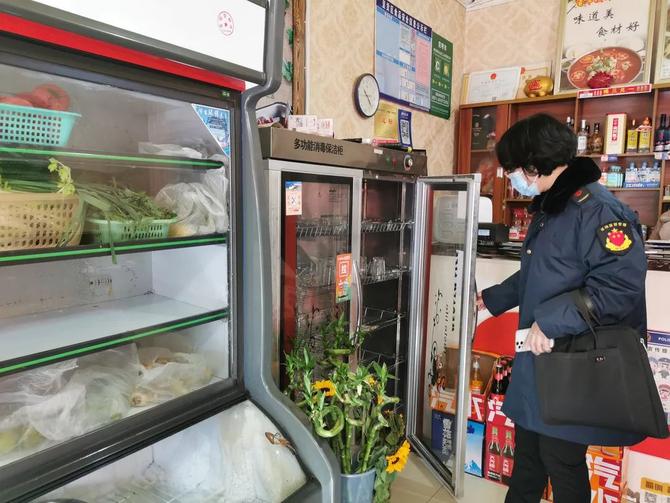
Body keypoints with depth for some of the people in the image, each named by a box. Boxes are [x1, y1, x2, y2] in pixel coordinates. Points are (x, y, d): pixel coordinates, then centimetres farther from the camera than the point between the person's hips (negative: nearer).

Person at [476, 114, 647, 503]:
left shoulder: (597, 210, -19)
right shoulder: (548, 210, 14)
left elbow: (621, 284, -29)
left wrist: (551, 321, -27)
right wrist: (492, 299, 27)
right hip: (540, 358, 10)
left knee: (561, 460, 7)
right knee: (528, 452, 22)